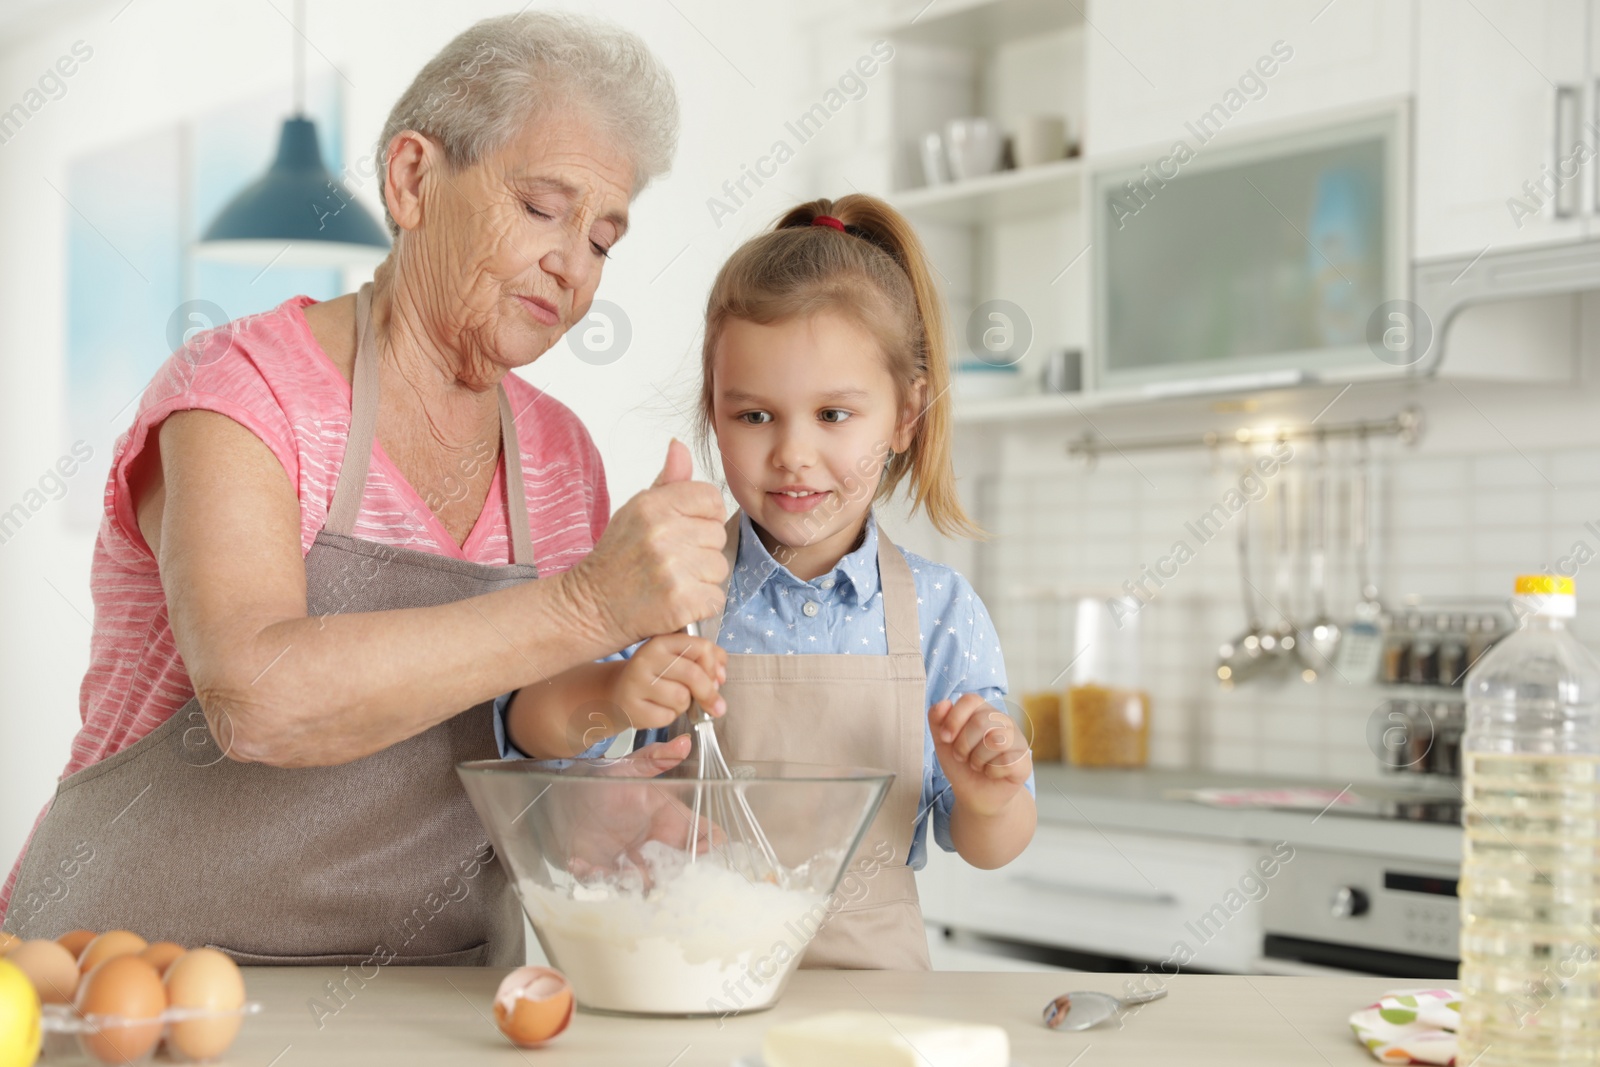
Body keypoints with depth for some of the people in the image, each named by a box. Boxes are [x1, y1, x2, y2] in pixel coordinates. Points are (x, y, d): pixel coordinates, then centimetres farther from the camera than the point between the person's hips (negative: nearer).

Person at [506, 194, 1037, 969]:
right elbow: (530, 725, -5)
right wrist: (607, 695, -24)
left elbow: (987, 848, 9)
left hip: (868, 971, 2)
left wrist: (990, 798, -14)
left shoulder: (942, 613, 3)